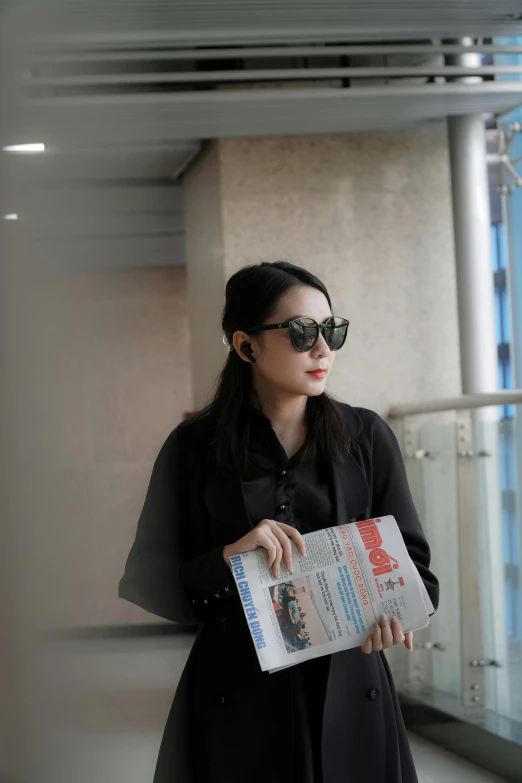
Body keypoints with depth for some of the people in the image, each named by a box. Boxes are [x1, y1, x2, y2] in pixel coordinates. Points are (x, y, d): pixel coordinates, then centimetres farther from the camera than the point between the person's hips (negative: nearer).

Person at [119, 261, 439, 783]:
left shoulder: (367, 437, 4)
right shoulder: (193, 447, -1)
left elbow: (412, 561, 6)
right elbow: (145, 584, -2)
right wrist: (224, 560, -20)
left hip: (349, 695, 2)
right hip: (234, 701, -1)